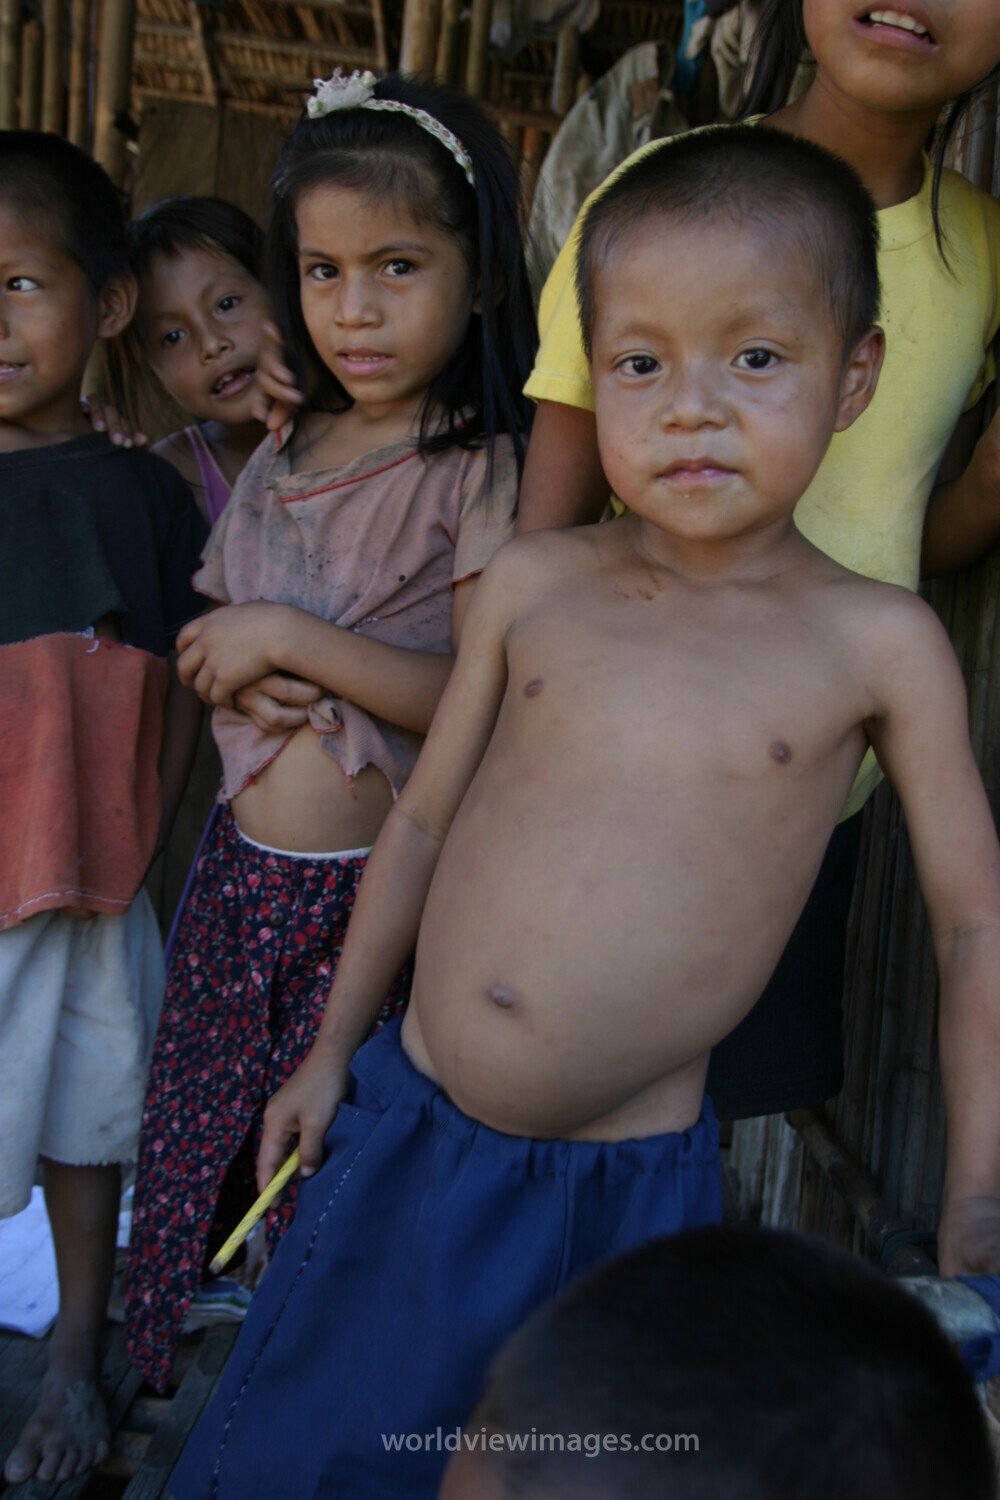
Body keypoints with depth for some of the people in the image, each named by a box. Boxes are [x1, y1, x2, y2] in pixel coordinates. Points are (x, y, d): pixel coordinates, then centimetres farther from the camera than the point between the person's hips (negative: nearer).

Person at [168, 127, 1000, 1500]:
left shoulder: (879, 645, -8)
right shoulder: (533, 584, -2)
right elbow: (425, 818, 8)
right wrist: (332, 1047, 14)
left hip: (632, 1183, -2)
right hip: (408, 1128, 3)